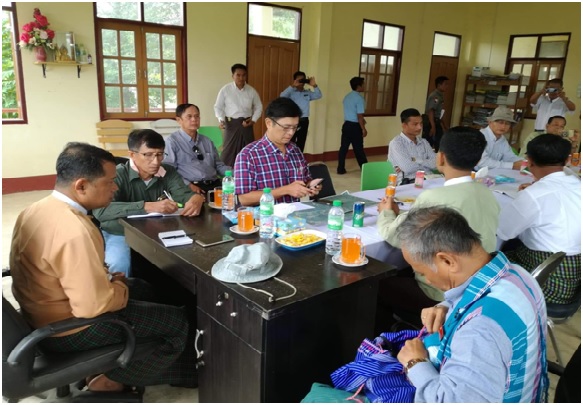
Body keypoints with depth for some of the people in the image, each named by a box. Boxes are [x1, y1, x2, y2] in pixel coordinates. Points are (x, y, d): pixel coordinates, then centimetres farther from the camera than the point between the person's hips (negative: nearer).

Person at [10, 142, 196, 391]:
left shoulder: (39, 209, -1)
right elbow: (94, 306, -31)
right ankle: (113, 381, 18)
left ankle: (180, 366, 29)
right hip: (69, 329, -10)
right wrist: (119, 287, -10)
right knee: (177, 321, 0)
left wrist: (104, 277, 4)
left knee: (142, 289, 24)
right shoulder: (75, 231, -32)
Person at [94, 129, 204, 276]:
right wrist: (148, 207, -44)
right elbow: (101, 210, -32)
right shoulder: (118, 175, -17)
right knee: (120, 264, -31)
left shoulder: (168, 172, -3)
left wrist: (196, 198, -40)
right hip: (120, 235, -3)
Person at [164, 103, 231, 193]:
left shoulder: (207, 142, 21)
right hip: (190, 187, -5)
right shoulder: (172, 141, 3)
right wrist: (188, 185, -17)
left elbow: (219, 165, 24)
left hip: (215, 185, 5)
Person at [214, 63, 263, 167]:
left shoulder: (251, 91, 3)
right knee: (229, 150, 1)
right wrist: (221, 120, -16)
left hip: (246, 124, 2)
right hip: (231, 123, -2)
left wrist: (253, 120, -1)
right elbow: (218, 107, 1)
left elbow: (258, 107, 13)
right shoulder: (225, 90, -4)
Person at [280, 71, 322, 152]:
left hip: (304, 121, 4)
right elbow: (282, 96, -19)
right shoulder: (291, 92, -1)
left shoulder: (308, 93, 11)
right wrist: (293, 86, -26)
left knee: (301, 143, 10)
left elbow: (319, 96, 0)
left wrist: (314, 85, -16)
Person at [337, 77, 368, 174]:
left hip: (346, 124, 7)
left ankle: (340, 169, 10)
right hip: (355, 126, -7)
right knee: (358, 149, 3)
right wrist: (363, 129, -11)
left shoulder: (347, 97, 10)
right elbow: (359, 116, -18)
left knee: (343, 147, 8)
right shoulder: (359, 98, -16)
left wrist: (362, 120, 26)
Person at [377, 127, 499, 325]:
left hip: (443, 297, -7)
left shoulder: (433, 198, -24)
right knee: (399, 274, 22)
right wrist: (399, 214, 10)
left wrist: (386, 213, 6)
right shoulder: (488, 195, -1)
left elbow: (394, 235, -13)